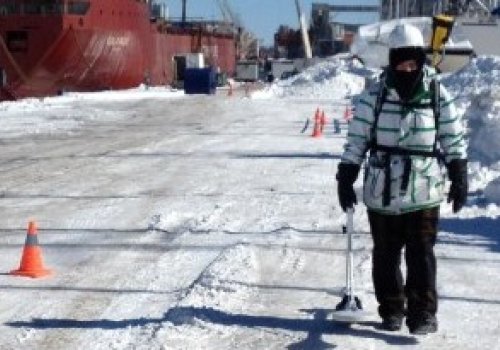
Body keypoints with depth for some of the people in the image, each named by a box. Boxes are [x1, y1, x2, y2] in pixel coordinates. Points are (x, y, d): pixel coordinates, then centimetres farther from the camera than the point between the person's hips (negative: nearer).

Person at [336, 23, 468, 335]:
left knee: (421, 253, -5)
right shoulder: (374, 96, -2)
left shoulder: (438, 95, 0)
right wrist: (346, 180, 0)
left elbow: (454, 140, 7)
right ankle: (391, 310, 24)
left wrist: (460, 180, 5)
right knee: (386, 253, 10)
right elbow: (356, 140, 2)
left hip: (424, 191, -1)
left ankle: (423, 313, 1)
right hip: (382, 190, 1)